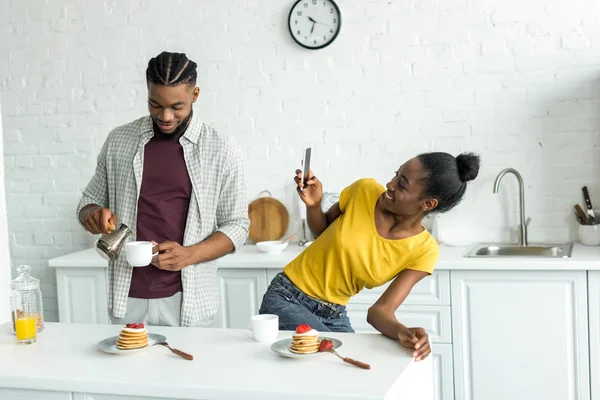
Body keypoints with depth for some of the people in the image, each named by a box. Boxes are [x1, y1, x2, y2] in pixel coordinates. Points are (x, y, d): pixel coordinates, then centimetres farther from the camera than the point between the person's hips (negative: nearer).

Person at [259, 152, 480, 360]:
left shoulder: (424, 251, -15)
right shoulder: (364, 191, -15)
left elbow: (380, 311, -20)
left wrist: (403, 332, -41)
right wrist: (313, 205, -17)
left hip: (334, 315, 2)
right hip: (287, 299, -2)